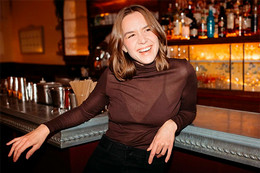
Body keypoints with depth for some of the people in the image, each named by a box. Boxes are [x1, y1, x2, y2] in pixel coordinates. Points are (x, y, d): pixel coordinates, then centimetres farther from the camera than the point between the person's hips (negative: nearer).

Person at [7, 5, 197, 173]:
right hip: (107, 155, 2)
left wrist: (171, 124, -17)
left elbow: (188, 111, 5)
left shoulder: (182, 71, -13)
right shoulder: (112, 76, -9)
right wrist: (46, 128, -6)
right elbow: (86, 110, 5)